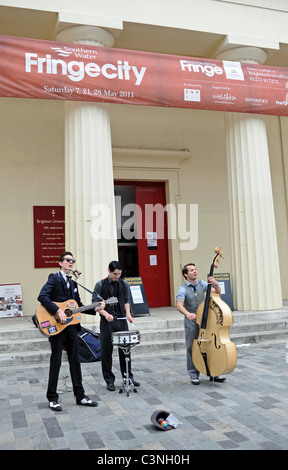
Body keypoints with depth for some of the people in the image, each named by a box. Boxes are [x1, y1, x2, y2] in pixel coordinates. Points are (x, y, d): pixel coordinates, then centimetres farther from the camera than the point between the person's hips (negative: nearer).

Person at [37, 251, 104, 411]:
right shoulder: (54, 278, -5)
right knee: (56, 362, 1)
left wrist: (95, 309, 5)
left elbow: (79, 306, 19)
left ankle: (80, 396, 18)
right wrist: (58, 311, -26)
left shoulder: (73, 283, 17)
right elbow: (42, 296, -20)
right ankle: (52, 398, 14)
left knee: (75, 361, 10)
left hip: (71, 325, 7)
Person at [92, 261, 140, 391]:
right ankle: (109, 380, 16)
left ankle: (128, 377, 21)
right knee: (106, 352, 4)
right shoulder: (100, 285, -4)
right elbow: (95, 304, -6)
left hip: (121, 320, 3)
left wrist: (128, 313, 0)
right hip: (107, 322, -3)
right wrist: (106, 314, -20)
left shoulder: (124, 284, 7)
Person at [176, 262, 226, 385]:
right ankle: (194, 375, 14)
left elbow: (217, 293, 5)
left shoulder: (202, 284, 4)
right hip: (191, 323, -4)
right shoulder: (183, 289, -9)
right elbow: (179, 305, -23)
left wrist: (216, 284, -16)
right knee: (192, 348, 1)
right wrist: (187, 314, -42)